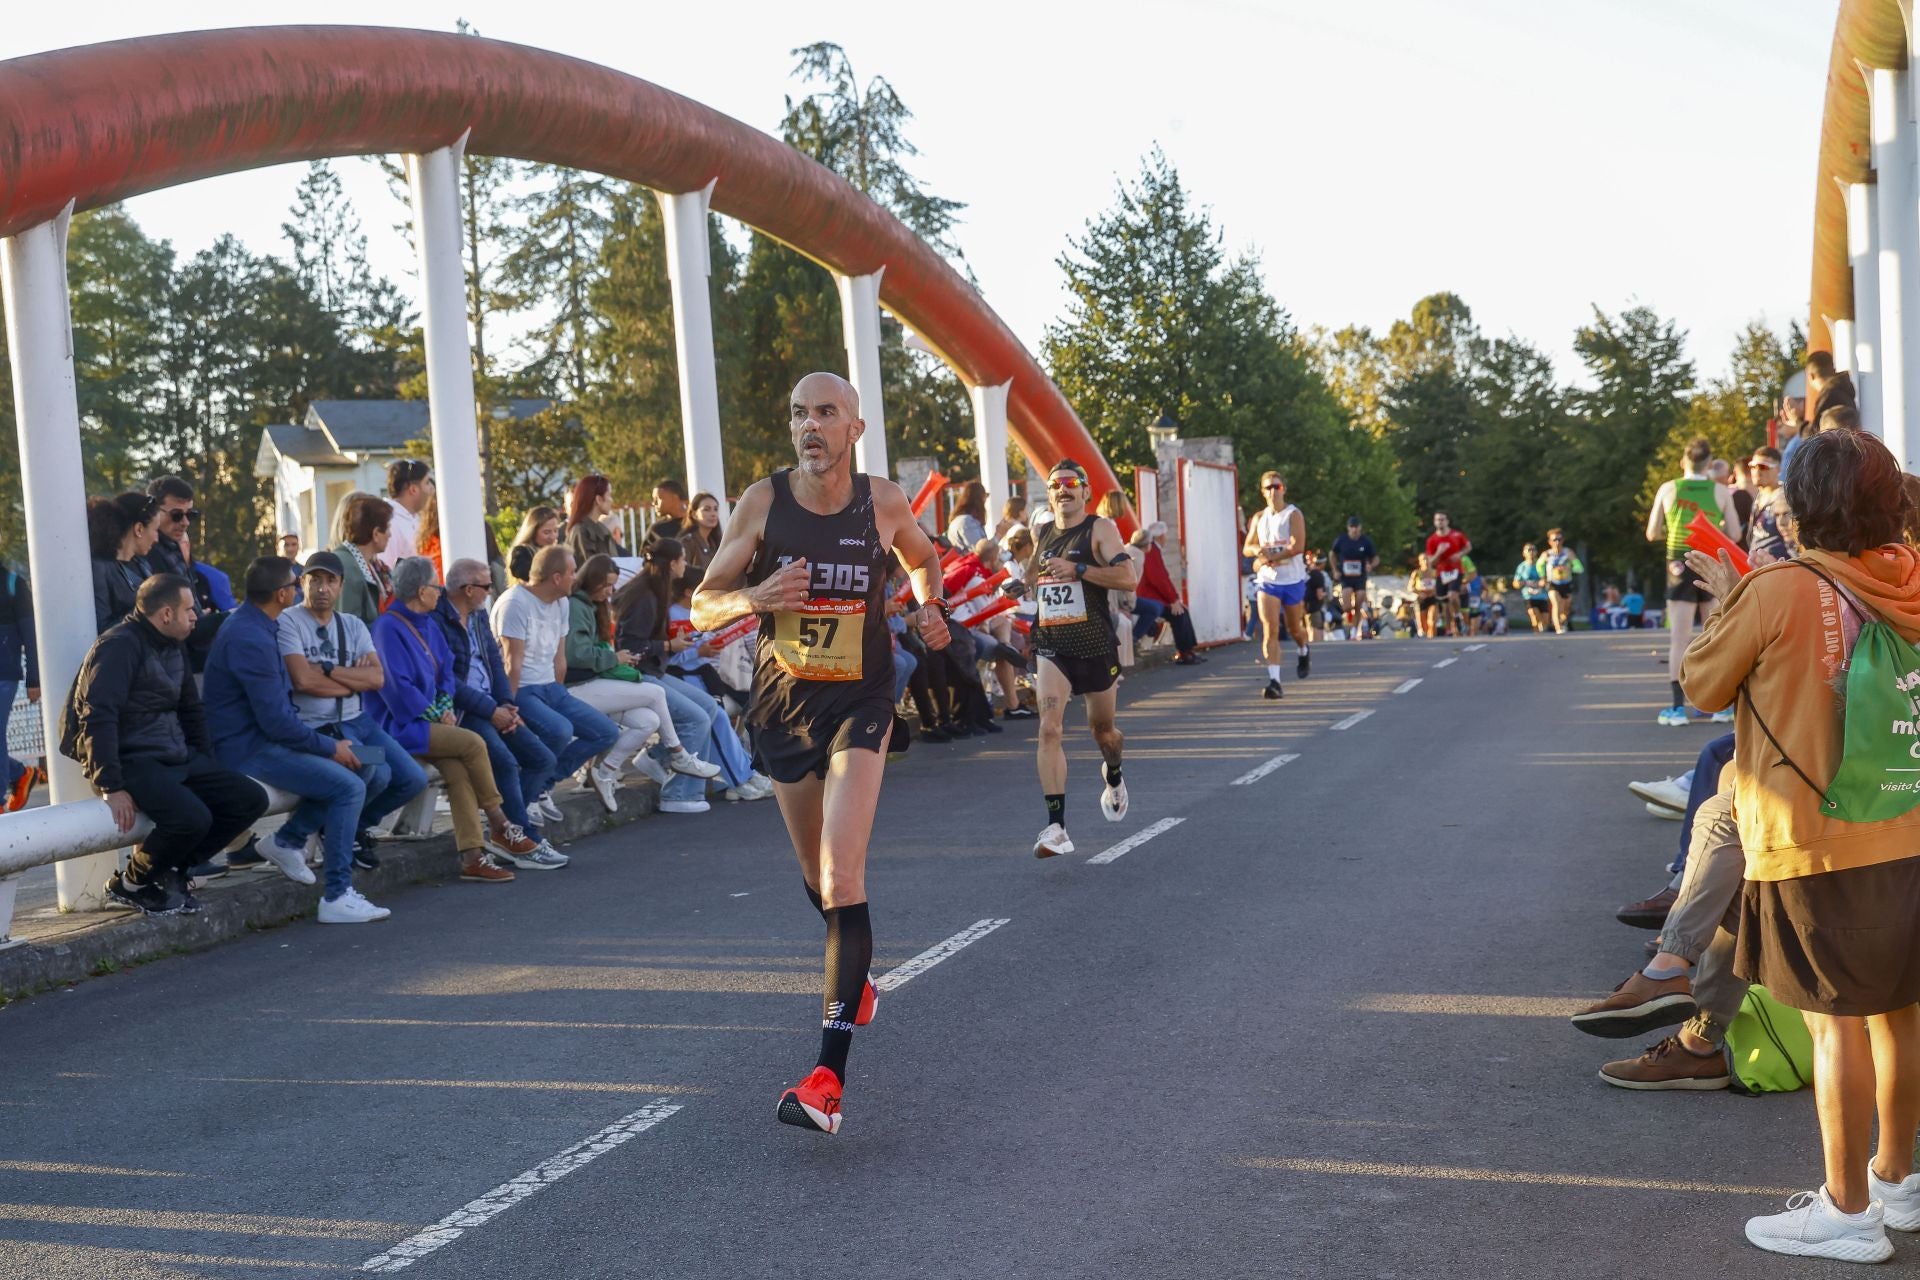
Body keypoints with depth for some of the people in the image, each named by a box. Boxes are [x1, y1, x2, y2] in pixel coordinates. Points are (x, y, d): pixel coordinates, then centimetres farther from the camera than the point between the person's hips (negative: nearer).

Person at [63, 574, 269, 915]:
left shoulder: (173, 646, 14)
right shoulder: (120, 646, -14)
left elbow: (191, 709, 24)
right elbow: (98, 718, -23)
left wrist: (207, 768, 17)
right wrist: (112, 788, -27)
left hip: (176, 757, 9)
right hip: (132, 761, -9)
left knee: (251, 799, -2)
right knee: (192, 817, -31)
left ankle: (171, 870, 6)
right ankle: (131, 884, -4)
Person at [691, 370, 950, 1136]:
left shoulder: (883, 503, -5)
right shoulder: (762, 502, -6)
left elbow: (923, 557, 19)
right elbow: (703, 607, -4)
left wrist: (929, 606, 0)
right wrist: (754, 596, -24)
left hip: (859, 704, -2)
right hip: (783, 700, 3)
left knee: (842, 879, -17)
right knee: (818, 877, 18)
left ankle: (830, 1073, -19)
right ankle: (856, 979, 50)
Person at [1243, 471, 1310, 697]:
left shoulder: (1293, 515, -7)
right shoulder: (1259, 518, 8)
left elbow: (1298, 546, -19)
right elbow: (1246, 548, 13)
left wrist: (1270, 558, -21)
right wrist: (1257, 550, -11)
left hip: (1293, 579, -2)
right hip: (1267, 581, 2)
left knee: (1294, 628, 14)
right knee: (1270, 631, -11)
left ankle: (1304, 653, 48)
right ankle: (1274, 681, -16)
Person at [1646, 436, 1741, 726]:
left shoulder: (1668, 489, -1)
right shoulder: (1720, 491, -2)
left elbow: (1652, 533, 3)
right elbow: (1734, 535, 0)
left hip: (1680, 567, 0)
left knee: (1679, 638, 0)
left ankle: (1677, 706, -3)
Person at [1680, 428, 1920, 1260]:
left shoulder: (1780, 592, -17)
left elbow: (1702, 685, -4)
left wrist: (1724, 602, 10)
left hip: (1815, 844, -7)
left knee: (1836, 1022, 1)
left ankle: (1848, 1213, 11)